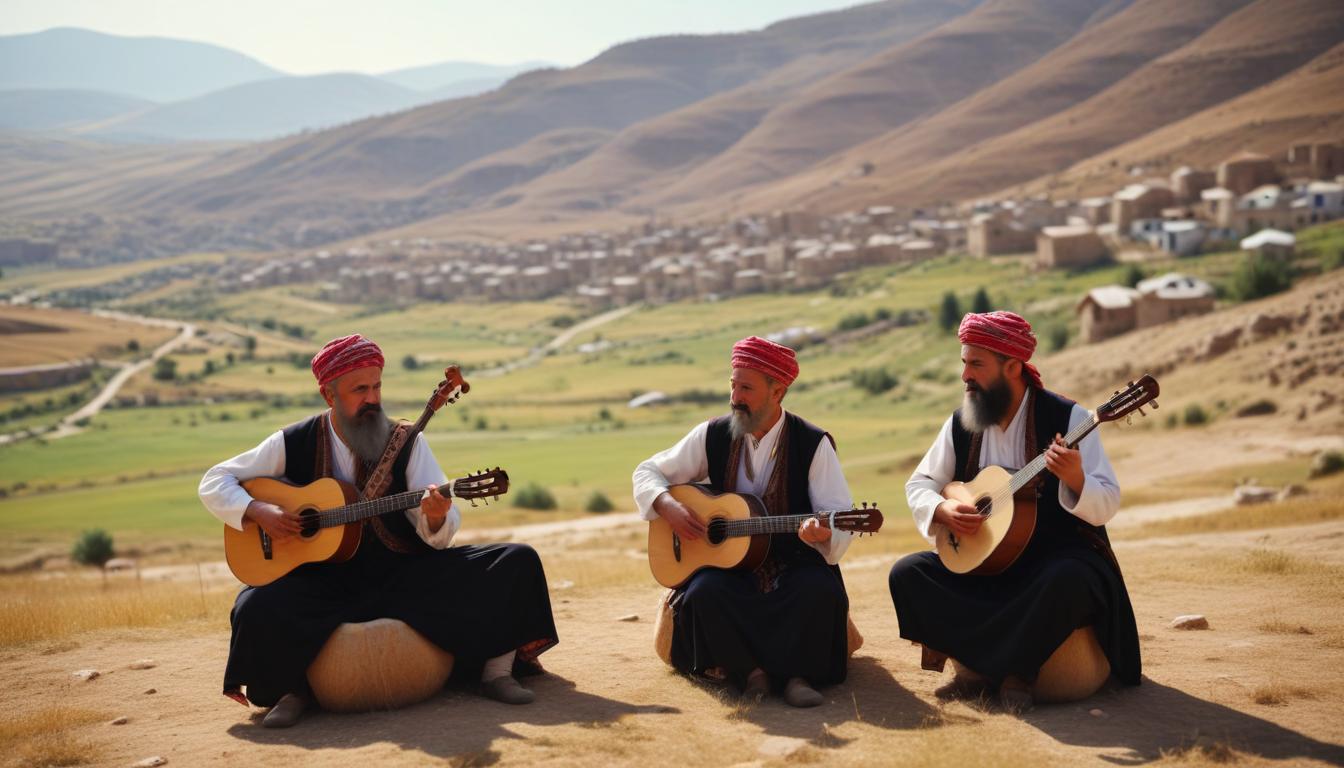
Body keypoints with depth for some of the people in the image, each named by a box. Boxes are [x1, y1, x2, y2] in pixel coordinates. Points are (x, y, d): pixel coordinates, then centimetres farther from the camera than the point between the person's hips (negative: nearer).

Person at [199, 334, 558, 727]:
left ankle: (497, 671, -1)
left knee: (517, 562, -16)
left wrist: (435, 517, -29)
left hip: (407, 577, 1)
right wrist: (258, 511, -15)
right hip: (325, 584, -1)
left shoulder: (407, 442, 0)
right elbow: (214, 482, 4)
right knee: (259, 608, -33)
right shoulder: (293, 444, -1)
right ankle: (292, 691, -3)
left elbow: (438, 534, -4)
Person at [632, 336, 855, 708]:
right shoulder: (713, 435, 3)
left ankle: (797, 673, -15)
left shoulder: (813, 444, -5)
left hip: (794, 565, -2)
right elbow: (647, 472, 10)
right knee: (704, 593, -31)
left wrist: (822, 533, -37)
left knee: (821, 590, -34)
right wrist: (667, 506, -12)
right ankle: (748, 672, -13)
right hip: (725, 559, 2)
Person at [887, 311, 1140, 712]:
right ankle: (997, 663, -14)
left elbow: (1106, 506, -15)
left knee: (1068, 580, -38)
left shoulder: (1067, 418, -11)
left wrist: (1074, 478, -37)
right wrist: (943, 509, -13)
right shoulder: (960, 424, 2)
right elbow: (919, 484, 9)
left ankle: (1015, 673, -15)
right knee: (907, 572, -15)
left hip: (1058, 555, -5)